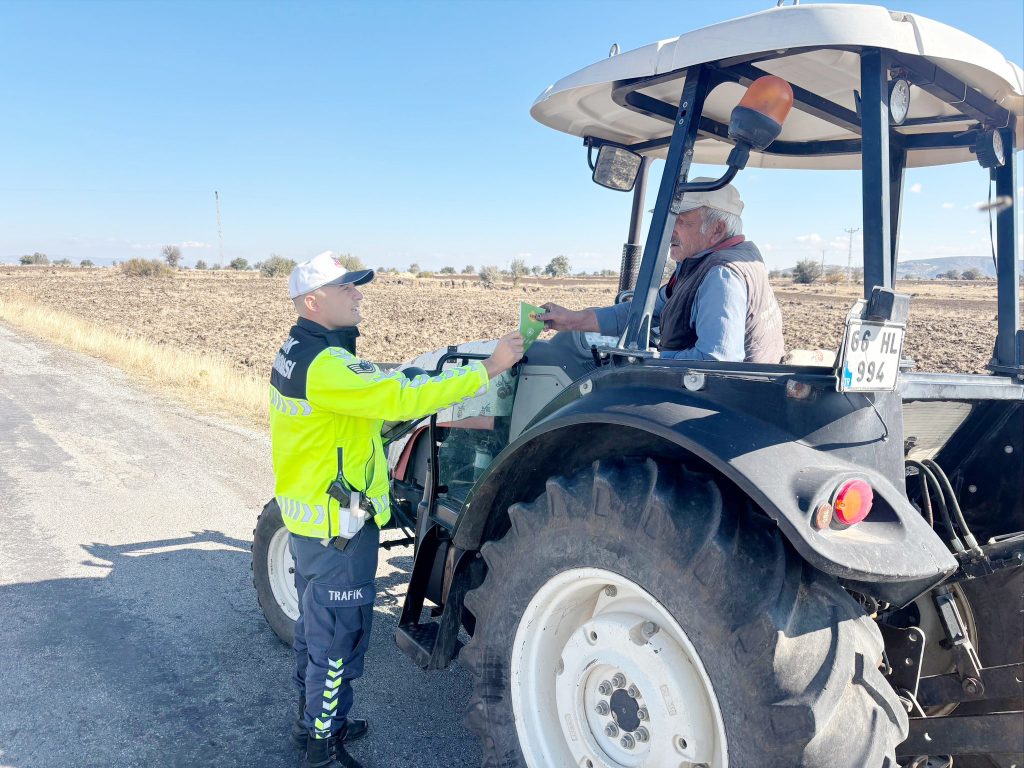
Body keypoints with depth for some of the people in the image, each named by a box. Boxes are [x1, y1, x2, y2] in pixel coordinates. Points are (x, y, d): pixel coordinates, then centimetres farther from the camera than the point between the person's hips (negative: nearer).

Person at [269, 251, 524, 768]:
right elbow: (403, 398, -32)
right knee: (338, 635, 5)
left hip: (309, 516, 10)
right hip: (338, 527, -10)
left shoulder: (297, 352, 7)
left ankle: (314, 720, 41)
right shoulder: (326, 365, -26)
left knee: (316, 623, 23)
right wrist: (489, 368, -30)